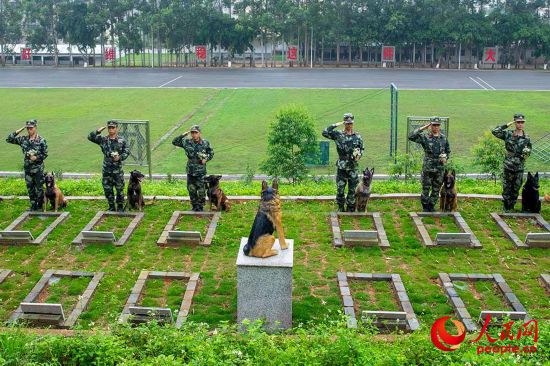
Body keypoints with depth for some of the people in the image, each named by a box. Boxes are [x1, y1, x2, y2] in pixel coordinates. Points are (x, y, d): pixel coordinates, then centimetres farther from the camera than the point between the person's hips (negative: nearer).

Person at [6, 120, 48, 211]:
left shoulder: (41, 140, -8)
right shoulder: (23, 139, 3)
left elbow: (45, 154, -5)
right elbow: (9, 139, 3)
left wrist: (36, 157, -20)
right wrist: (18, 131, -3)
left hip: (38, 168, -4)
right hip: (27, 168, 4)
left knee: (39, 188, 3)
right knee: (30, 188, 11)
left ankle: (40, 206, 17)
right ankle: (33, 206, 22)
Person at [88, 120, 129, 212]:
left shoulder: (122, 141, -2)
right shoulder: (103, 140, 4)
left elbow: (127, 152, 0)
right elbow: (90, 137, 2)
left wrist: (120, 157, -16)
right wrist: (98, 131, -8)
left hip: (118, 169, -3)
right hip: (106, 170, 3)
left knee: (120, 189, 2)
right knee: (107, 189, 8)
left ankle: (120, 207, 16)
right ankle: (111, 207, 22)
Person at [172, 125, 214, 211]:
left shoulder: (205, 143, -3)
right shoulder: (187, 142, -1)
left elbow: (211, 153, 9)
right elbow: (174, 142, 2)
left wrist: (206, 159, -9)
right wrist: (182, 135, -10)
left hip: (201, 172, -2)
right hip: (190, 171, 2)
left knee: (201, 191, 2)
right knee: (192, 190, 9)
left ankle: (201, 207, 17)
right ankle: (194, 207, 23)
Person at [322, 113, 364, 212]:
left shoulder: (357, 137, 4)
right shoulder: (338, 134, -1)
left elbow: (361, 149, 12)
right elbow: (325, 133, -13)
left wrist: (358, 155, -10)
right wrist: (335, 125, -12)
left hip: (353, 167, 1)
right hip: (341, 167, -1)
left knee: (352, 190, 6)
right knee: (340, 189, 4)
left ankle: (350, 208, 18)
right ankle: (341, 208, 19)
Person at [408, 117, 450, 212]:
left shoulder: (443, 138, 7)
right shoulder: (425, 137, -5)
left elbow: (448, 151, 19)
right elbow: (411, 137, -18)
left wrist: (445, 158, -1)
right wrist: (422, 128, -19)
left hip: (440, 169, 3)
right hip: (428, 168, -3)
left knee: (436, 190, 9)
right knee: (426, 189, 4)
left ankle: (432, 206, 22)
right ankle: (425, 207, 18)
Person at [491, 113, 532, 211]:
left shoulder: (526, 138, 1)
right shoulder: (508, 134, -2)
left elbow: (528, 152, 7)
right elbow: (495, 131, -12)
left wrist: (526, 152, -16)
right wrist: (507, 125, -12)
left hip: (519, 168, 1)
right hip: (508, 167, -1)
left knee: (516, 189, 9)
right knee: (506, 188, 5)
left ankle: (511, 207, 22)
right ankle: (506, 207, 16)